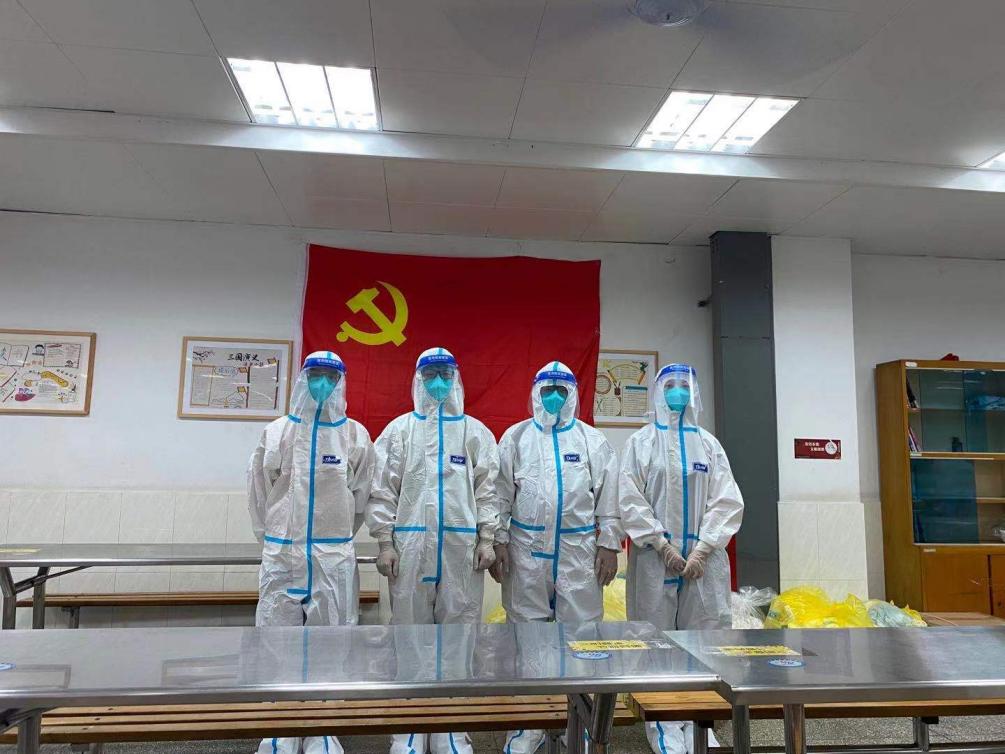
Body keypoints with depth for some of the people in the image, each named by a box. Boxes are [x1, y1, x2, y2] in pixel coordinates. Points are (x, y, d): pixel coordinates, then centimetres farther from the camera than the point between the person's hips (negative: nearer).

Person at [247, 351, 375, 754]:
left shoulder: (356, 435, 1)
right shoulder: (276, 432, 2)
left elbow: (361, 495, 6)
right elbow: (259, 492, 8)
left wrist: (335, 535, 10)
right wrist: (274, 538, 11)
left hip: (335, 557, -1)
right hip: (281, 555, 1)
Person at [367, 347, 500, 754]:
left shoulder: (475, 431, 8)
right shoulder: (399, 429, 6)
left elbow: (488, 488, 6)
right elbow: (382, 490, 2)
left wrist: (486, 539, -1)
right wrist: (384, 542, -4)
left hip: (462, 545, 1)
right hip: (410, 544, 0)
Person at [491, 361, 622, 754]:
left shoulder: (593, 440, 6)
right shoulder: (516, 437, 4)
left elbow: (608, 497, 4)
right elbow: (501, 495, 2)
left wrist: (609, 545, 0)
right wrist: (499, 542, -3)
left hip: (579, 551, 1)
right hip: (527, 550, 0)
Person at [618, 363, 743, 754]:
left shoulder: (709, 443, 7)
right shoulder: (641, 441, 2)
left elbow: (727, 502, 0)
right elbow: (630, 501, -4)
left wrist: (702, 550, -10)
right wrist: (664, 546, -10)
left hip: (703, 556, 2)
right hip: (655, 555, -1)